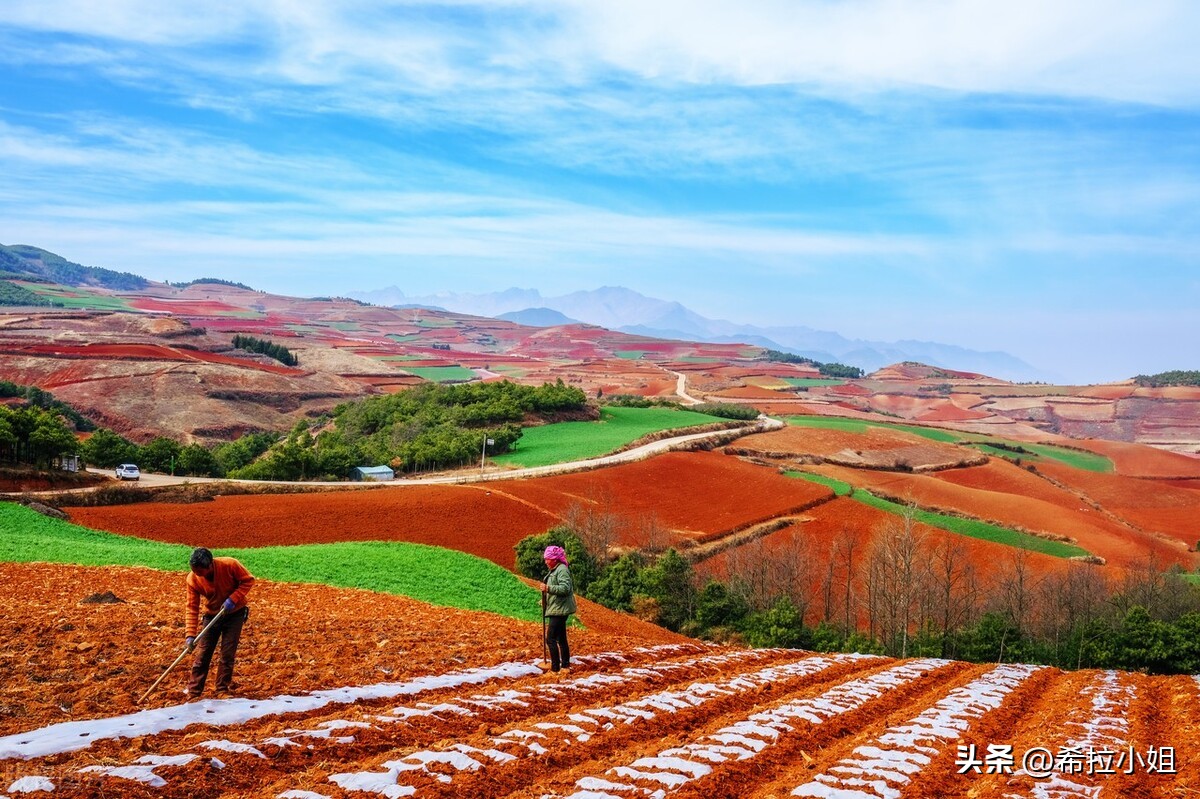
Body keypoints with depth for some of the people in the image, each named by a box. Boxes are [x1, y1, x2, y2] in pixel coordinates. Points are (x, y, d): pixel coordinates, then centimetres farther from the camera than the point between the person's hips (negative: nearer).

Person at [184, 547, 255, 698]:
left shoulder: (230, 565, -27)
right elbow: (192, 608, -16)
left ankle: (222, 690, 10)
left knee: (228, 654, -2)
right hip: (211, 615, 2)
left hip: (235, 614, -2)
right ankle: (193, 693, 8)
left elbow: (248, 580, -14)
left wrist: (233, 599, -26)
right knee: (202, 655, 0)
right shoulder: (193, 579, -20)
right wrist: (190, 635, -22)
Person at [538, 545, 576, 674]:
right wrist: (547, 591, 8)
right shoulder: (554, 570, 17)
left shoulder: (562, 570, -14)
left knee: (551, 639, -11)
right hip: (556, 609, 11)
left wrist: (548, 588, -29)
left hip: (559, 610, -11)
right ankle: (565, 665, 23)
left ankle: (555, 668, -7)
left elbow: (565, 588, -25)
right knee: (561, 639, 15)